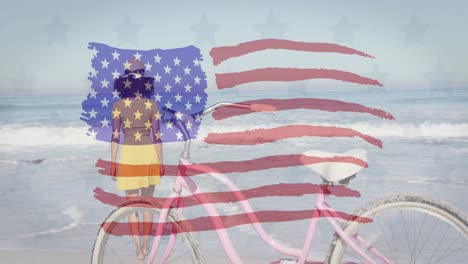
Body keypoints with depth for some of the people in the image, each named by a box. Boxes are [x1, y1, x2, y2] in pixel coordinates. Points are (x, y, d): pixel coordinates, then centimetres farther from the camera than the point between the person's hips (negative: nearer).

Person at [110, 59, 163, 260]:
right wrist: (161, 163, 5)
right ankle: (145, 246, 21)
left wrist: (113, 163, 2)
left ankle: (139, 250, 2)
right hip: (149, 156, 1)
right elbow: (157, 136, -2)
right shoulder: (151, 105, -2)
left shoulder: (118, 105, -4)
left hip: (128, 157, -1)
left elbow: (115, 137, -5)